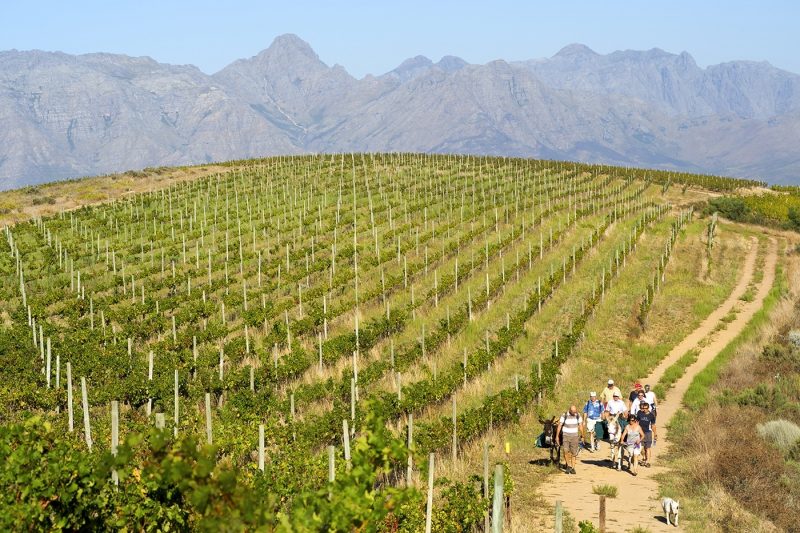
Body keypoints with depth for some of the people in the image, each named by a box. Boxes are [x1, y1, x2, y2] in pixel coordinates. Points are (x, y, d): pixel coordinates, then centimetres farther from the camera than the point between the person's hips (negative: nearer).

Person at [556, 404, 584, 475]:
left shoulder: (578, 416, 0)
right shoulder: (564, 416, -9)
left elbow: (581, 426, 6)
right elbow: (559, 426, -5)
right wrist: (557, 436, -5)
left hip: (574, 436, 2)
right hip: (566, 436, -2)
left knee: (574, 453, 1)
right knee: (566, 451, -16)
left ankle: (573, 468, 8)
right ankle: (568, 466, -1)